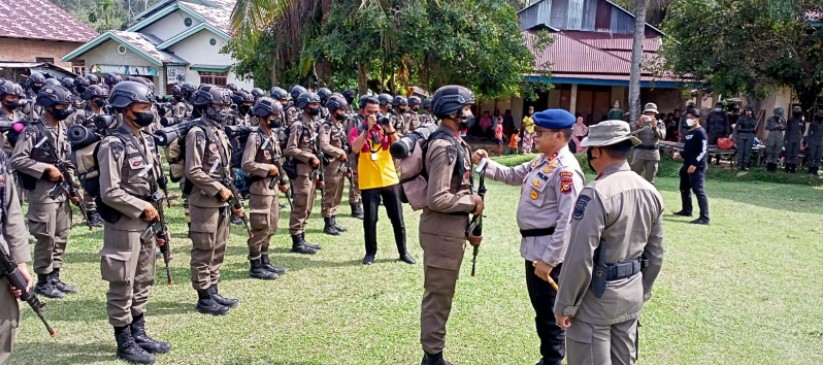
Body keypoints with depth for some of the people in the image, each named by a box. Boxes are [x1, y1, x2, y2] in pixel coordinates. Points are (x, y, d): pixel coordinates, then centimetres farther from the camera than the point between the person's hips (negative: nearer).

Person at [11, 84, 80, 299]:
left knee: (61, 237, 12)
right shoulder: (33, 131, -12)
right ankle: (43, 281, 10)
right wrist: (46, 168, -19)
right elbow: (17, 160, -18)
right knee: (46, 238, -2)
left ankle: (55, 277, 23)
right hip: (42, 192, -8)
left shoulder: (62, 131, 11)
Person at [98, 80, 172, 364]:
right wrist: (143, 208, -15)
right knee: (122, 287, 3)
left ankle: (139, 334, 29)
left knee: (143, 283, 16)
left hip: (146, 223, 9)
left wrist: (158, 221, 14)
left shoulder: (147, 141, 10)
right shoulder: (114, 145, -17)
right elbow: (109, 193, -22)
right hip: (123, 225, -8)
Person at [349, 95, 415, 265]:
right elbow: (355, 148, -21)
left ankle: (403, 252, 19)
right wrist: (367, 128, -26)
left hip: (390, 180, 2)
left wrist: (390, 129, -22)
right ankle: (370, 253, 18)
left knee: (397, 218, 7)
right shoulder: (357, 131, -1)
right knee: (370, 219, 1)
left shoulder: (385, 128, 7)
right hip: (368, 183, -2)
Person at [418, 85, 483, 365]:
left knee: (441, 295, 19)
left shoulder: (454, 142, 11)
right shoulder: (444, 147, -21)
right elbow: (437, 199, -27)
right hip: (442, 232, -10)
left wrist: (468, 228, 16)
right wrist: (472, 202, -14)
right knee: (438, 296, 2)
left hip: (451, 229, 10)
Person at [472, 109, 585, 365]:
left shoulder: (566, 170, -21)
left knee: (549, 312, 4)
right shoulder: (541, 160, 8)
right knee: (540, 306, 20)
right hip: (533, 245, 10)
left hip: (548, 250, -10)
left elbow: (568, 220, -24)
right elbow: (512, 175, 20)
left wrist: (549, 259, -23)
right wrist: (485, 163, 3)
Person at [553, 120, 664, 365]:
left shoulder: (596, 194, -21)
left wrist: (565, 305, -12)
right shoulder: (650, 192, 3)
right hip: (631, 296, 8)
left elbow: (580, 258, -22)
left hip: (596, 298, -7)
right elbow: (656, 254, 10)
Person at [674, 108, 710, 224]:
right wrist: (681, 154, 10)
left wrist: (695, 164, -23)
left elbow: (703, 151, -18)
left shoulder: (700, 132, -11)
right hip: (687, 164, 10)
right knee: (684, 188, 20)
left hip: (697, 166, -10)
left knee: (699, 191, -14)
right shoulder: (688, 133, 17)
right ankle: (686, 210, 36)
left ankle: (704, 217, -16)